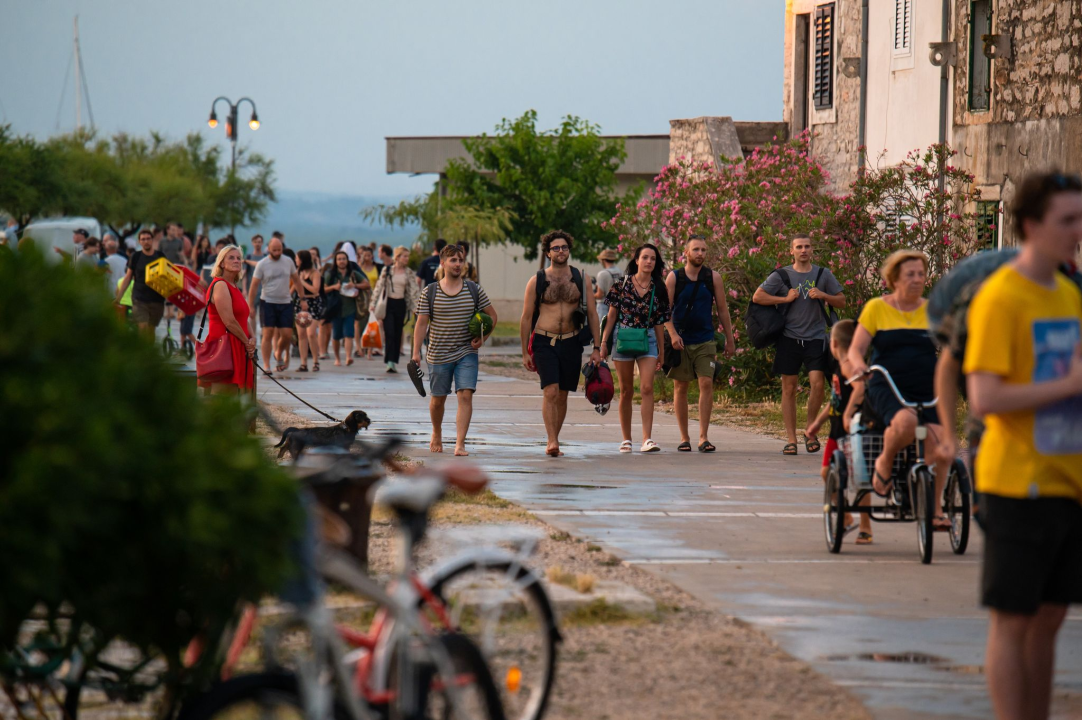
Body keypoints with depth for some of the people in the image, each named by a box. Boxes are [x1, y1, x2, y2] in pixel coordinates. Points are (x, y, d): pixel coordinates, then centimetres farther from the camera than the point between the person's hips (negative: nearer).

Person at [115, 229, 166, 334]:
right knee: (143, 328, -14)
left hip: (156, 300, 2)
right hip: (139, 300, -2)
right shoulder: (135, 257, 3)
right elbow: (128, 278, 8)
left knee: (151, 330, 6)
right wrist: (118, 297, 2)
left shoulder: (160, 256, 7)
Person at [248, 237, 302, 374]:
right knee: (268, 333, -7)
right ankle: (266, 366, -3)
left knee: (287, 334, -1)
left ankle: (279, 354, 29)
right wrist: (250, 306, -7)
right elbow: (254, 286, -3)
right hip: (268, 302, -3)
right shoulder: (262, 264, -5)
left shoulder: (288, 262, 4)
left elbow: (296, 281, 15)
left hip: (286, 302, 3)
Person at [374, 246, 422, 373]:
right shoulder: (387, 271, -2)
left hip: (400, 304, 3)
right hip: (388, 303, -3)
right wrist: (373, 302, -4)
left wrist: (419, 305, -6)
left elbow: (414, 290, 2)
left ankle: (394, 362, 12)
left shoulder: (408, 273, 4)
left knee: (398, 334, 6)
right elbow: (379, 286, 0)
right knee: (390, 333, -12)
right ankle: (390, 362, -15)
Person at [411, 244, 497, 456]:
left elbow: (491, 315, 12)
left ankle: (460, 443, -17)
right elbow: (421, 323, -3)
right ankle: (437, 435, 39)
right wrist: (416, 352, -10)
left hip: (467, 353, 0)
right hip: (438, 355, 0)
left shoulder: (474, 291, 1)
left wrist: (483, 338, -1)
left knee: (466, 395, -15)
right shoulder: (429, 293, -3)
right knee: (438, 399, 12)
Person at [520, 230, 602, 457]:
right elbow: (526, 318, 5)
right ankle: (552, 442, -20)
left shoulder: (581, 278, 6)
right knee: (550, 391, -16)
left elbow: (592, 313, 8)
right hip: (544, 342, -2)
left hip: (571, 343, 2)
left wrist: (596, 347, 2)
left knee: (562, 395, 8)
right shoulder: (537, 281, 1)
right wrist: (525, 352, 2)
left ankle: (553, 443, 19)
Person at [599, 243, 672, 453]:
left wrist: (660, 351, 10)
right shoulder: (623, 283, 0)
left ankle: (647, 439, -16)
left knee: (647, 388, -14)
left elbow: (659, 322, 9)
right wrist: (604, 342, -1)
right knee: (626, 390, 5)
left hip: (647, 339, 1)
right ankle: (626, 439, 15)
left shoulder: (658, 288, 5)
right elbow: (612, 313, 3)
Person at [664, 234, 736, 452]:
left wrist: (729, 340, 9)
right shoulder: (674, 278, 0)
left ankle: (703, 437, -10)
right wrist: (672, 334, -15)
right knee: (680, 386, 3)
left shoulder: (713, 278, 4)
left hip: (705, 341, 0)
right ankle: (684, 438, 12)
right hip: (680, 342, 0)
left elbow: (722, 310, 9)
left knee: (706, 383, -11)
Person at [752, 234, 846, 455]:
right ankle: (791, 439, 7)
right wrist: (785, 299, -6)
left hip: (815, 338, 0)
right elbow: (757, 297, 1)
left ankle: (811, 432, 5)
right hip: (789, 338, 0)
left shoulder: (823, 275, 9)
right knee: (789, 388, 1)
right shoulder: (781, 276, 5)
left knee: (818, 383, -13)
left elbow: (842, 301, 12)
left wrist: (823, 296, -6)